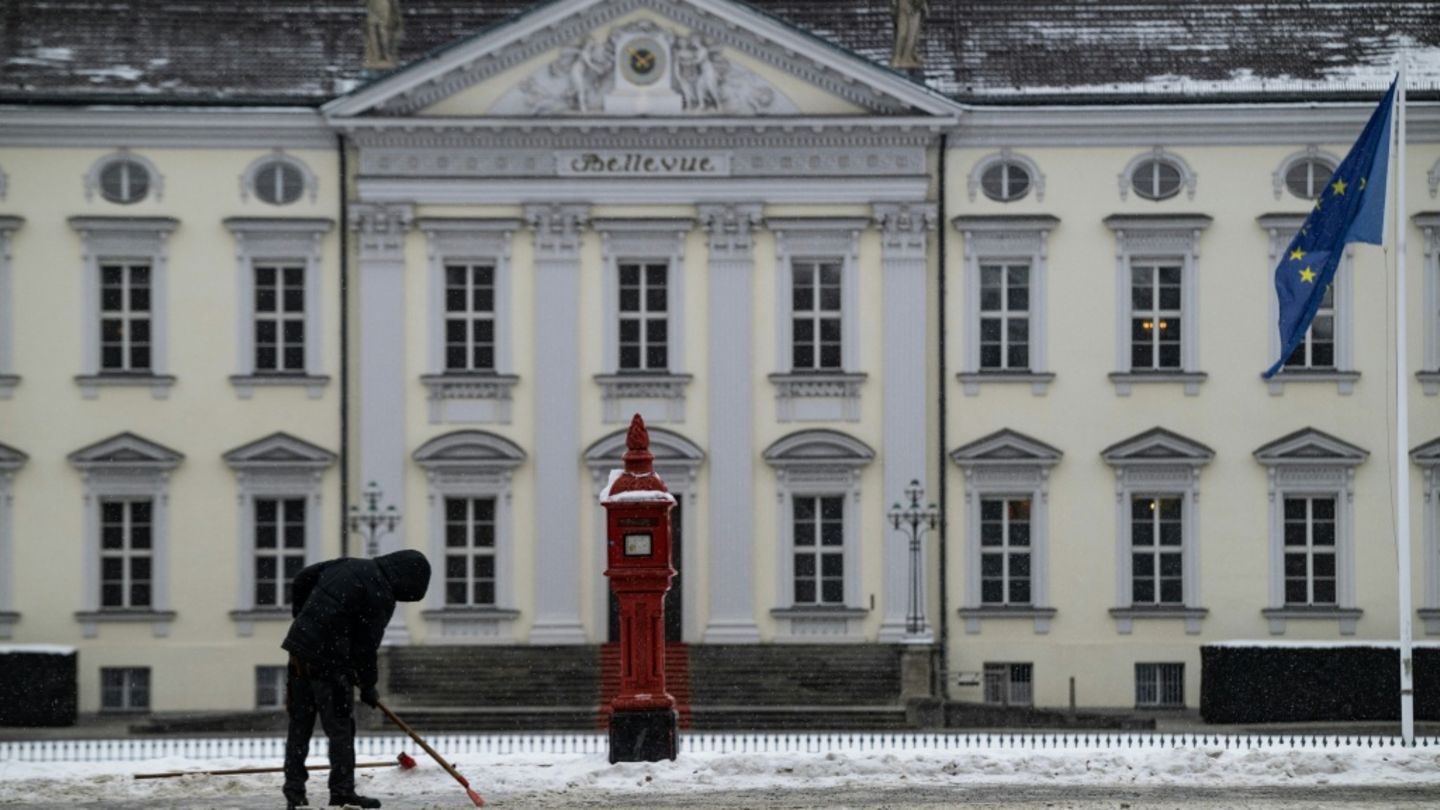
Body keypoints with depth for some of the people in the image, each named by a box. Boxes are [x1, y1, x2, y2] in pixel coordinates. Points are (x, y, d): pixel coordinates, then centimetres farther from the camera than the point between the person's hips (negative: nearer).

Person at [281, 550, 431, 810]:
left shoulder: (350, 564, 12)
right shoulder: (381, 597, -11)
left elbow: (303, 578, 18)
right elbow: (367, 645, -9)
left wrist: (301, 617, 27)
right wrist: (368, 686, 3)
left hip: (300, 649, 8)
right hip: (328, 661, -8)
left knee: (300, 725, 12)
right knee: (340, 728, 1)